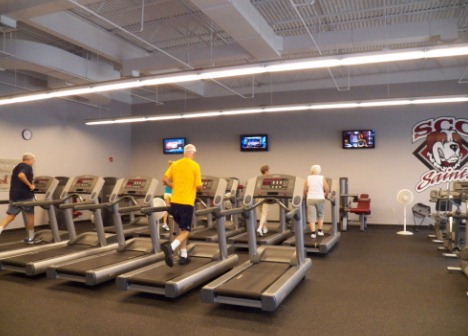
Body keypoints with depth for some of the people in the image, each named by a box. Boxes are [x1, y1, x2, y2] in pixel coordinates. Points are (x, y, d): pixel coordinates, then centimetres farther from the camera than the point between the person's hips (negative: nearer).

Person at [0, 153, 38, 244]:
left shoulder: (17, 167, 19)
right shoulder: (27, 167, -9)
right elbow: (21, 175, -30)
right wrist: (30, 185, -22)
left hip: (14, 195, 7)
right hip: (25, 195, -7)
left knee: (11, 216, 6)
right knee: (30, 215, 7)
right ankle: (31, 238, 15)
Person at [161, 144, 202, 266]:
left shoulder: (175, 164, 7)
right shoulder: (195, 166, -7)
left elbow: (165, 179, 3)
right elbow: (198, 186, -10)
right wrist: (199, 186, 12)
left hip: (175, 202, 6)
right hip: (187, 202, -5)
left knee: (182, 229, 19)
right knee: (186, 231, 0)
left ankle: (184, 256, 22)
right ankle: (171, 247, -26)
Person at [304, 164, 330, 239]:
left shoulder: (308, 178, 5)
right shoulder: (322, 178, 2)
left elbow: (305, 190, 5)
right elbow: (327, 189, -5)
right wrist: (326, 196, 14)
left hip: (310, 199, 0)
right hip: (320, 199, 0)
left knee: (311, 216, 0)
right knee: (320, 215, 17)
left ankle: (313, 233, -7)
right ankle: (320, 231, 19)